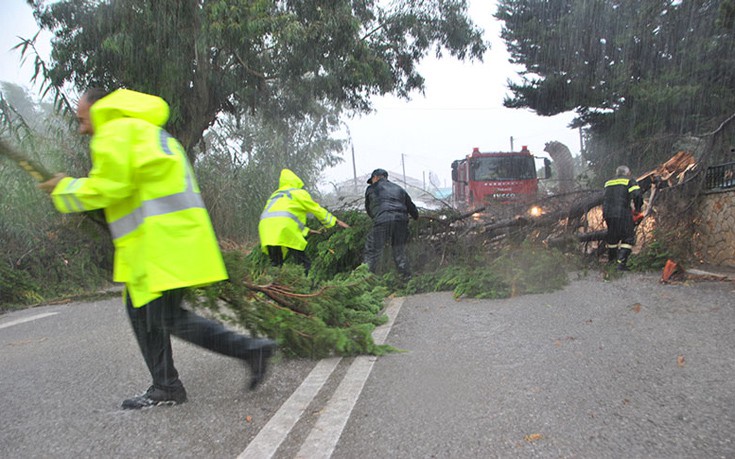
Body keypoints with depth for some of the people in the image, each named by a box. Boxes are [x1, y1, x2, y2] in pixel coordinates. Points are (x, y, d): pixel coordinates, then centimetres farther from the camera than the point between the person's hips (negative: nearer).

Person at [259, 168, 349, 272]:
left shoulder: (275, 194, 35)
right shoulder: (299, 192, 17)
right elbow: (318, 210, 21)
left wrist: (307, 230, 40)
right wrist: (337, 221, 31)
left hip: (265, 225, 6)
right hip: (285, 227, -6)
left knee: (275, 264, 11)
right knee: (304, 263, -2)